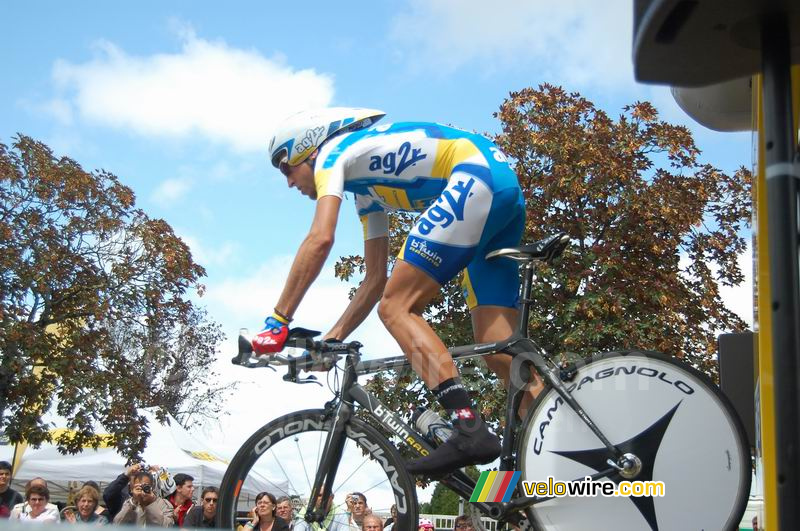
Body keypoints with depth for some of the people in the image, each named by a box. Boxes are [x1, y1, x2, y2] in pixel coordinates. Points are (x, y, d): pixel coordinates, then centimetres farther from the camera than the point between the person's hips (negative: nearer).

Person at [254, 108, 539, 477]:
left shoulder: (333, 152, 5)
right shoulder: (367, 191, 29)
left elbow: (320, 240, -11)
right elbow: (376, 279, 28)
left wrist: (277, 321, -8)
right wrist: (330, 340, 24)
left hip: (475, 178, -10)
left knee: (396, 307, -11)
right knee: (499, 347, 4)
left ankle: (469, 430, -23)